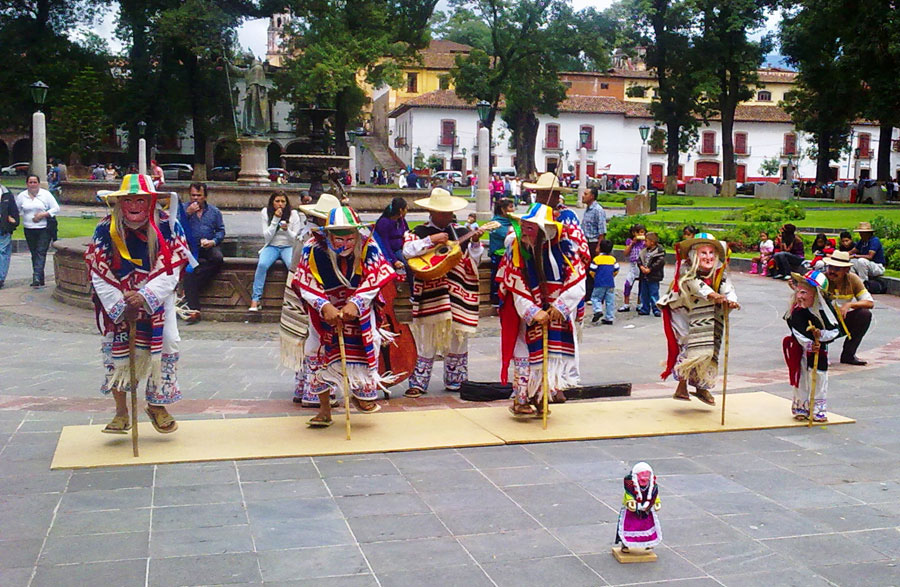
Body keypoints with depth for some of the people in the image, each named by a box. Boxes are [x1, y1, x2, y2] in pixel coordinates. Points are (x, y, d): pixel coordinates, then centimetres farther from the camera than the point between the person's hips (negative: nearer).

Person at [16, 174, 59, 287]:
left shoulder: (46, 194, 0)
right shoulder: (21, 196, 7)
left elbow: (56, 208, -1)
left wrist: (43, 214, -12)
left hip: (44, 229, -3)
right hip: (29, 230, 4)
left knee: (41, 253, -13)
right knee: (34, 254, 7)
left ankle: (37, 277, -21)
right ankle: (39, 280, 14)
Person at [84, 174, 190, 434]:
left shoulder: (168, 226, -13)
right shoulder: (106, 229, -10)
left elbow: (170, 273, -18)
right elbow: (99, 275, -10)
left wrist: (145, 297, -32)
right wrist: (121, 307, -19)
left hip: (158, 298, 0)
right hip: (116, 300, 1)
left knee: (167, 343, -9)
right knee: (115, 348, -5)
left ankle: (157, 405, 12)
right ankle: (121, 411, 11)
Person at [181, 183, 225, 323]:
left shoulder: (214, 211, 14)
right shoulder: (184, 209, 10)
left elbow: (221, 231, 11)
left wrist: (213, 241, -8)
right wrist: (187, 214, -12)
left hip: (208, 247, 2)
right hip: (190, 246, -2)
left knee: (218, 258, -32)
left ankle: (188, 291, -26)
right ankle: (194, 309, -39)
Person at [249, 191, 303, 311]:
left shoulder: (293, 214, 1)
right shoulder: (265, 213, 2)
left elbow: (295, 238, 0)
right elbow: (267, 237, -5)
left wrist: (286, 230, -21)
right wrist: (275, 219, -15)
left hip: (288, 247, 0)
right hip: (272, 246, 0)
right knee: (262, 264, -30)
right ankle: (255, 299, -28)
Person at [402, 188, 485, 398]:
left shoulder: (461, 232, 9)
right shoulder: (420, 232, 2)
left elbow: (472, 263, 5)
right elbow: (407, 251, -16)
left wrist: (475, 243, -11)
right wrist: (431, 240, -19)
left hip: (457, 293, 3)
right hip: (429, 293, -3)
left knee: (457, 337, 9)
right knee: (427, 341, -1)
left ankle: (455, 380, 21)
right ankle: (419, 383, 6)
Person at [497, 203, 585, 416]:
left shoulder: (564, 247, -12)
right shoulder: (516, 250, -12)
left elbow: (577, 284, -14)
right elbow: (517, 291, -14)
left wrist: (559, 307, -23)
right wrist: (534, 313, -26)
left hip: (559, 313, 1)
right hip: (528, 315, -1)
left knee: (552, 354, 6)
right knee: (526, 354, -2)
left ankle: (541, 396, 20)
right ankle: (521, 398, 11)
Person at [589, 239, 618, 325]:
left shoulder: (597, 259, -7)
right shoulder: (613, 259, 7)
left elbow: (592, 272, -7)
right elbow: (616, 271, 9)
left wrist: (595, 278, 11)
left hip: (599, 284, -4)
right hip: (610, 284, 4)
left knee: (595, 298, 8)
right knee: (610, 301, 8)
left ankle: (598, 311, -16)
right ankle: (609, 318, 9)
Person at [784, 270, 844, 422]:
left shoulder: (824, 310, -16)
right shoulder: (796, 311, -12)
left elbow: (835, 331, -13)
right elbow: (797, 332, -11)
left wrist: (821, 334, -30)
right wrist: (809, 345, -24)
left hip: (819, 352, -1)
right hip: (800, 351, 1)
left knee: (819, 378, 6)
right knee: (800, 378, 8)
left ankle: (818, 409, 20)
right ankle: (801, 407, 24)